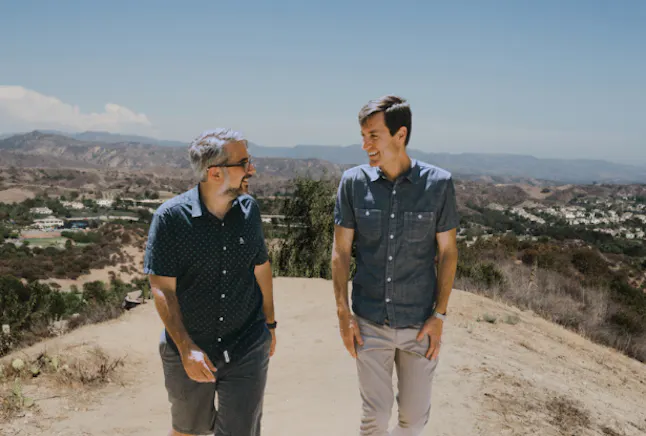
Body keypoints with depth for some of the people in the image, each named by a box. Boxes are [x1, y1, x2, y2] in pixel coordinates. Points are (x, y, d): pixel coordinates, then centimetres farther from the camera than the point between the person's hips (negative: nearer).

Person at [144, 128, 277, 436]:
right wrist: (186, 348, -18)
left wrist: (270, 323, 14)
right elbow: (162, 289, -14)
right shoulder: (171, 217, -16)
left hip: (247, 351, 2)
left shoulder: (249, 209, -4)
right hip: (189, 352, -1)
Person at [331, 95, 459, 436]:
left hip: (420, 325, 0)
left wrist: (439, 315, -4)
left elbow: (447, 252, -1)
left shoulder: (438, 183, -8)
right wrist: (343, 313, -3)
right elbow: (341, 251, 0)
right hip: (370, 324, 0)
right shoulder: (353, 182, -6)